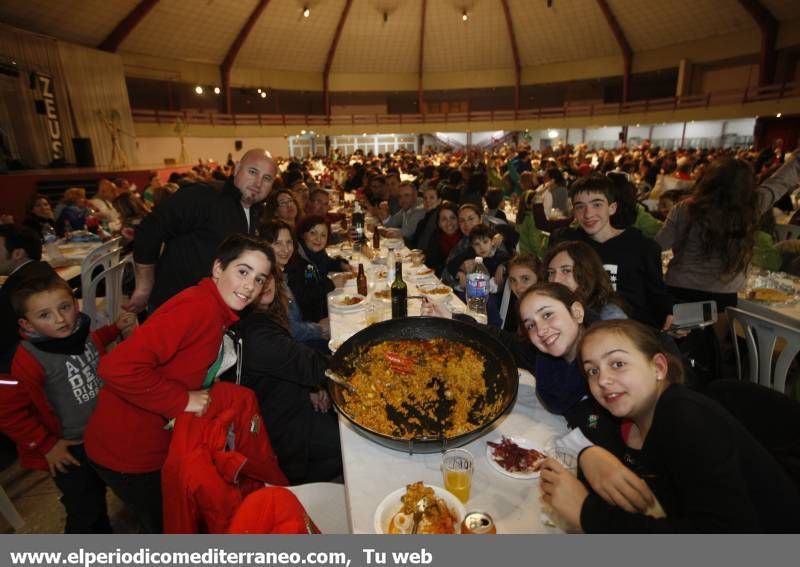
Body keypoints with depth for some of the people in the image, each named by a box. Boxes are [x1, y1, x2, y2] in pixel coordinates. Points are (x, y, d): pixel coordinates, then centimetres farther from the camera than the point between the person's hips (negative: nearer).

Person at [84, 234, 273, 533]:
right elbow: (118, 367, -37)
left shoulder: (219, 312, 1)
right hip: (126, 451, -8)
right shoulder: (197, 307, -30)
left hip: (160, 440, 8)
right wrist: (182, 401, -28)